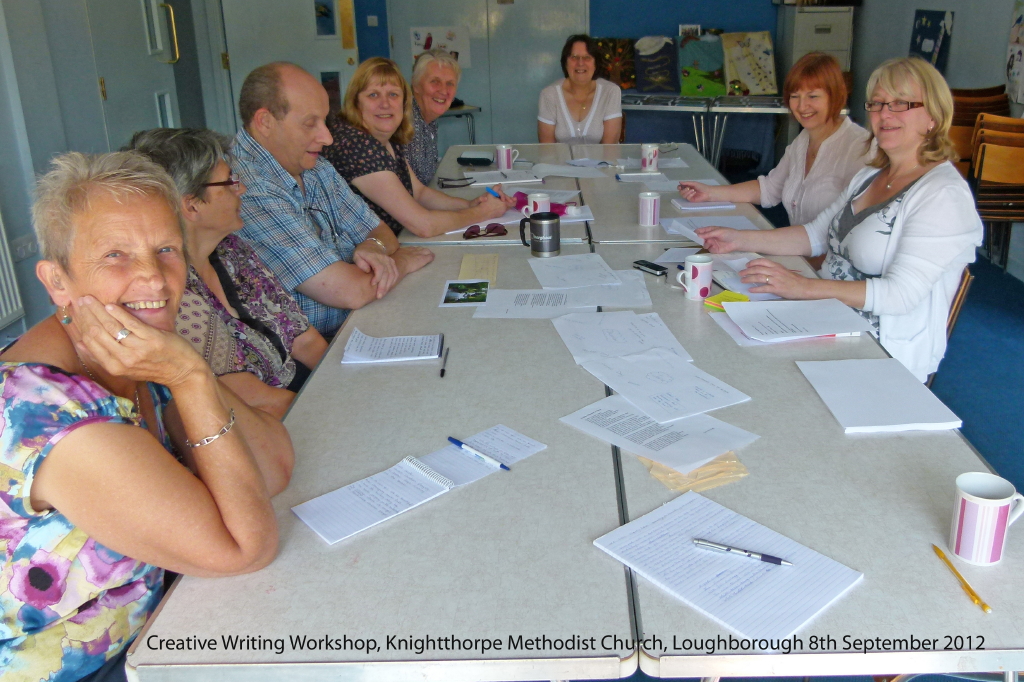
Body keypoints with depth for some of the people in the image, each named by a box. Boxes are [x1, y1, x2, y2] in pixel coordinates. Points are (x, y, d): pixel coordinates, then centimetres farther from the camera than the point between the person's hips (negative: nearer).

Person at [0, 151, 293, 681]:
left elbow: (273, 472, -10)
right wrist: (189, 378, -29)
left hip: (144, 626, 7)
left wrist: (190, 373, -23)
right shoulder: (48, 412, -30)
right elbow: (244, 549, -27)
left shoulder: (137, 365, -6)